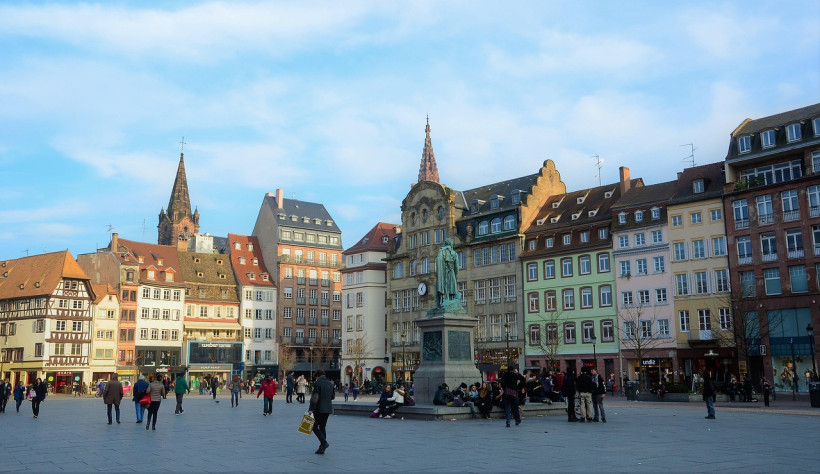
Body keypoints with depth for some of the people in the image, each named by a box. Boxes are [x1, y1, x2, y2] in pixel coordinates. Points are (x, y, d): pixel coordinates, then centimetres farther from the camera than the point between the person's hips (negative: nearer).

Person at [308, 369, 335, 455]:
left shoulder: (317, 383, -11)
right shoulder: (330, 383, 9)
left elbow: (315, 397, -17)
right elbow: (333, 396, 17)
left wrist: (311, 409, -17)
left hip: (319, 409, -7)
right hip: (328, 409, 7)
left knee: (315, 426, 4)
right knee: (323, 427, 12)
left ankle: (324, 442, -14)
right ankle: (322, 448, 12)